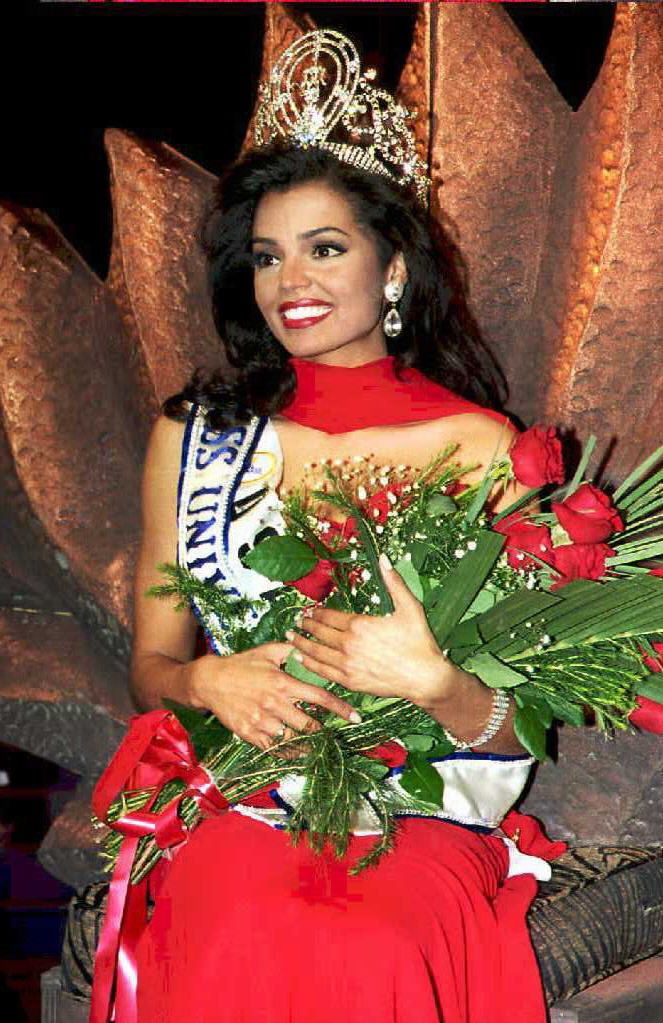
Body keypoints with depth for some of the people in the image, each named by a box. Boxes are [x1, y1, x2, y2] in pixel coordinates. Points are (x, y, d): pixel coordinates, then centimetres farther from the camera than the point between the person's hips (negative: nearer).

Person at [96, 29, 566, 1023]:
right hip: (235, 800, 1)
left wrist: (432, 680, -20)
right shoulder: (195, 433, 10)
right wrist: (209, 681, -9)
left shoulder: (475, 444, 3)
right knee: (242, 938, -32)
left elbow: (512, 727, 2)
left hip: (421, 807, -1)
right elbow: (150, 665, 15)